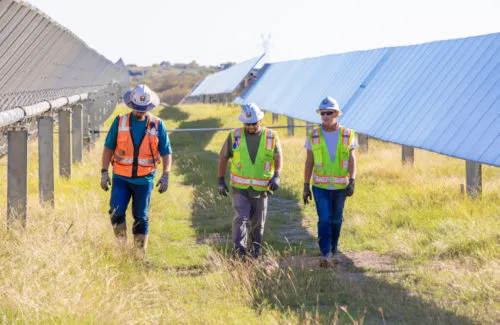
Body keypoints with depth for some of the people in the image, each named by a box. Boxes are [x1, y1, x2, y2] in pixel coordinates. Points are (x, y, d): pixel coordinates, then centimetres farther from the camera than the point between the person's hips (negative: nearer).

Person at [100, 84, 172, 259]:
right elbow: (108, 148, 5)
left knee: (141, 217, 4)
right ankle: (121, 246, 6)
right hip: (121, 178, 0)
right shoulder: (120, 122, 1)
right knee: (116, 213, -13)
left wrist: (165, 176, -7)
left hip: (144, 179, 0)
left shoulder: (157, 125, 1)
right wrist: (104, 172, -2)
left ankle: (140, 254, 14)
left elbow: (166, 153, 4)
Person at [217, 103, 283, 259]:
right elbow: (223, 157, 8)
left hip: (260, 189, 1)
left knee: (258, 224, 10)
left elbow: (278, 157, -9)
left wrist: (276, 176, -27)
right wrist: (221, 181, 4)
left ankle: (255, 251, 25)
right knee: (241, 218, -16)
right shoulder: (234, 136, 2)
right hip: (240, 188, -1)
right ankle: (239, 250, -22)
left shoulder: (271, 137, 2)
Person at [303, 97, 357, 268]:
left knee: (336, 220, 12)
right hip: (320, 186, -1)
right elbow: (309, 162, 2)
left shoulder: (347, 135, -2)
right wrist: (306, 187, 1)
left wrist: (352, 182, -15)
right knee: (324, 219, -12)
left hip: (340, 186, 1)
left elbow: (352, 160, -3)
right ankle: (324, 255, -12)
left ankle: (333, 250, 28)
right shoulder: (313, 136, -2)